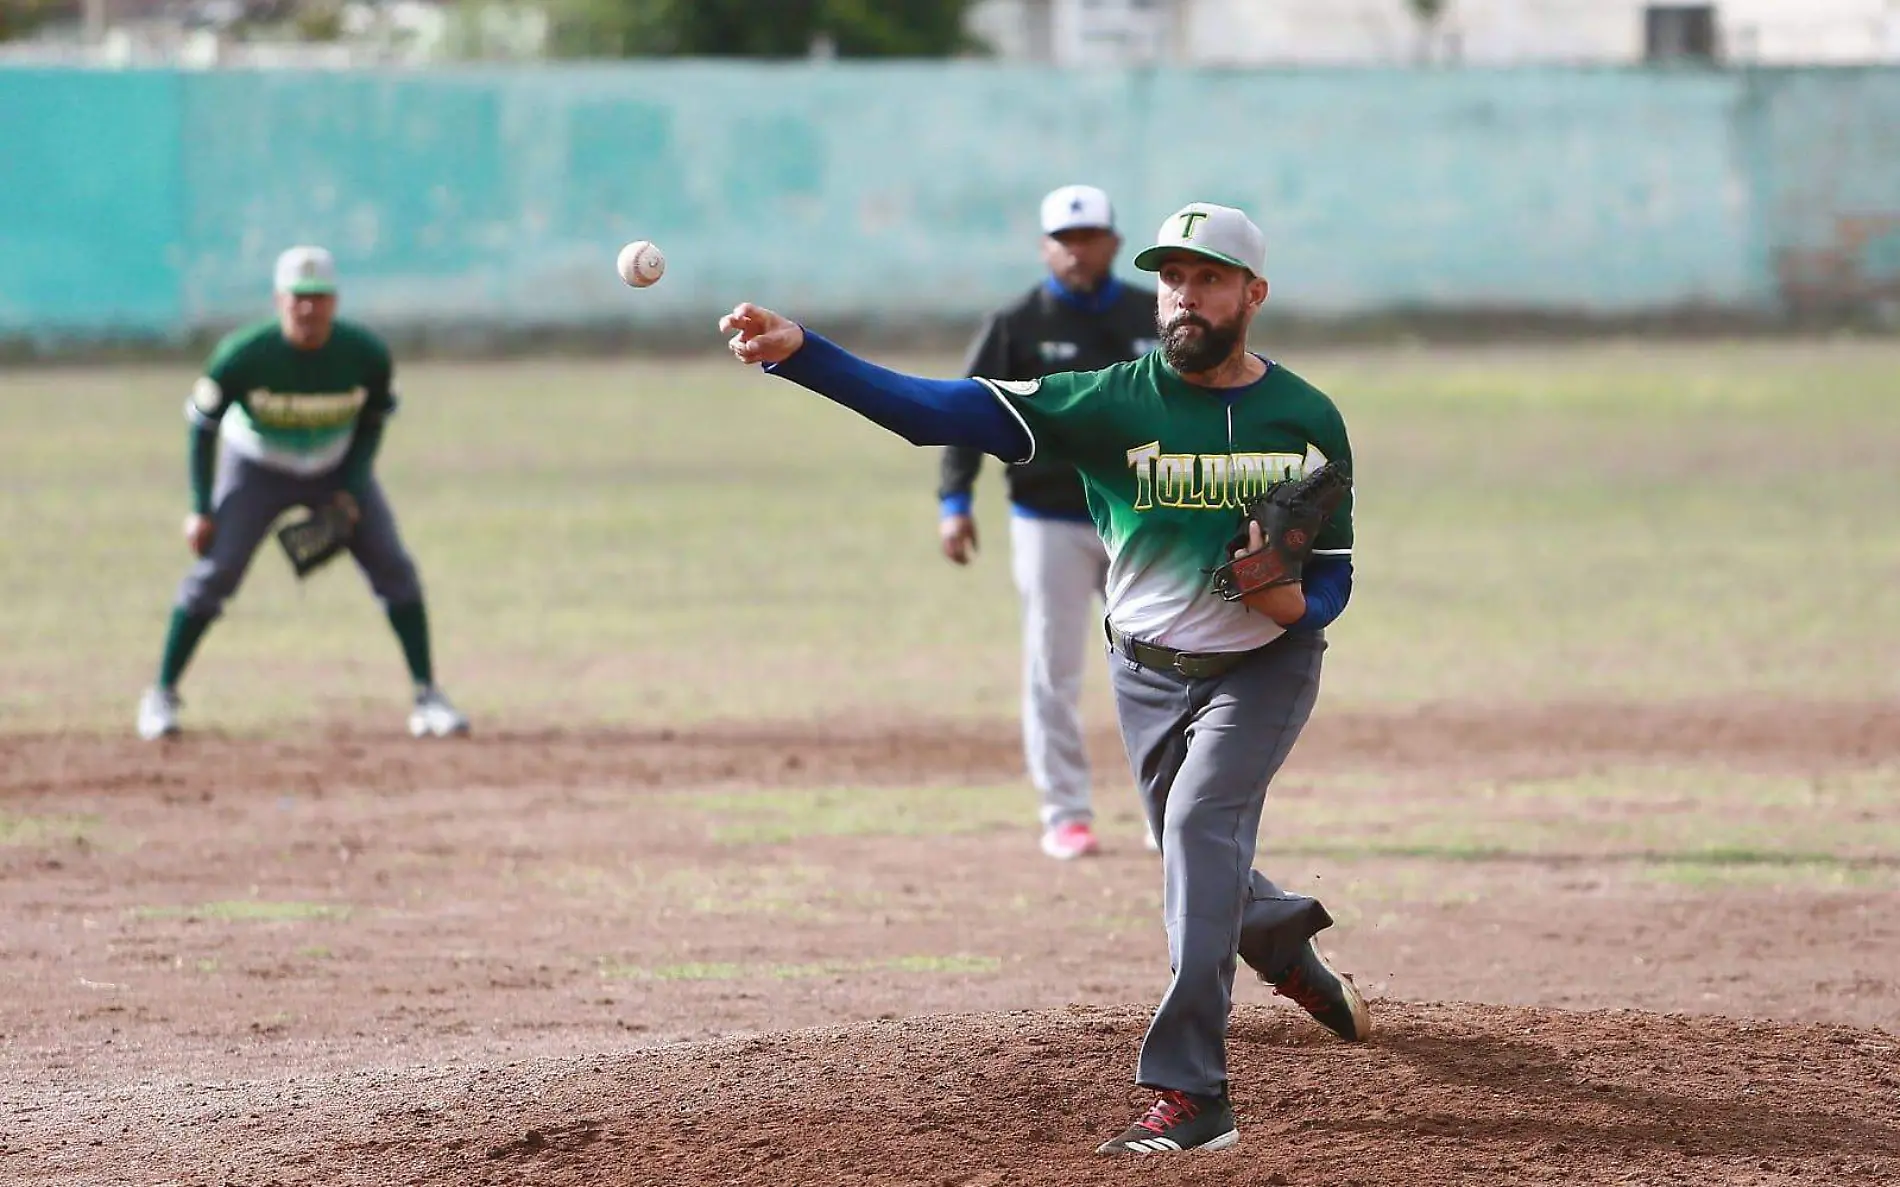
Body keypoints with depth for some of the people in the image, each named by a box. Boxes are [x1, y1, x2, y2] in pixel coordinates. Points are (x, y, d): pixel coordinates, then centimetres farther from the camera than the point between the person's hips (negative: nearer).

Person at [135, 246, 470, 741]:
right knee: (214, 573, -12)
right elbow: (202, 426, -14)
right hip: (256, 470, -2)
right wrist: (201, 509, -17)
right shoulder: (244, 356, -28)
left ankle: (427, 697, 0)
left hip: (340, 471, 2)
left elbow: (372, 423, -4)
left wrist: (351, 492, -14)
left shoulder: (367, 355, -23)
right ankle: (161, 695, 2)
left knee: (394, 568, -8)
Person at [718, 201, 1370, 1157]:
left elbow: (1333, 578, -1)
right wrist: (799, 353, -38)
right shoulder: (1115, 401, -14)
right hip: (1150, 674, 2)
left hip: (1265, 666, -2)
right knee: (1205, 869, 15)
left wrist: (1296, 603, -28)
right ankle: (1288, 946, 53)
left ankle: (1188, 1093, -27)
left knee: (1199, 825, -24)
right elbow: (941, 409, -24)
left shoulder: (1307, 421, -9)